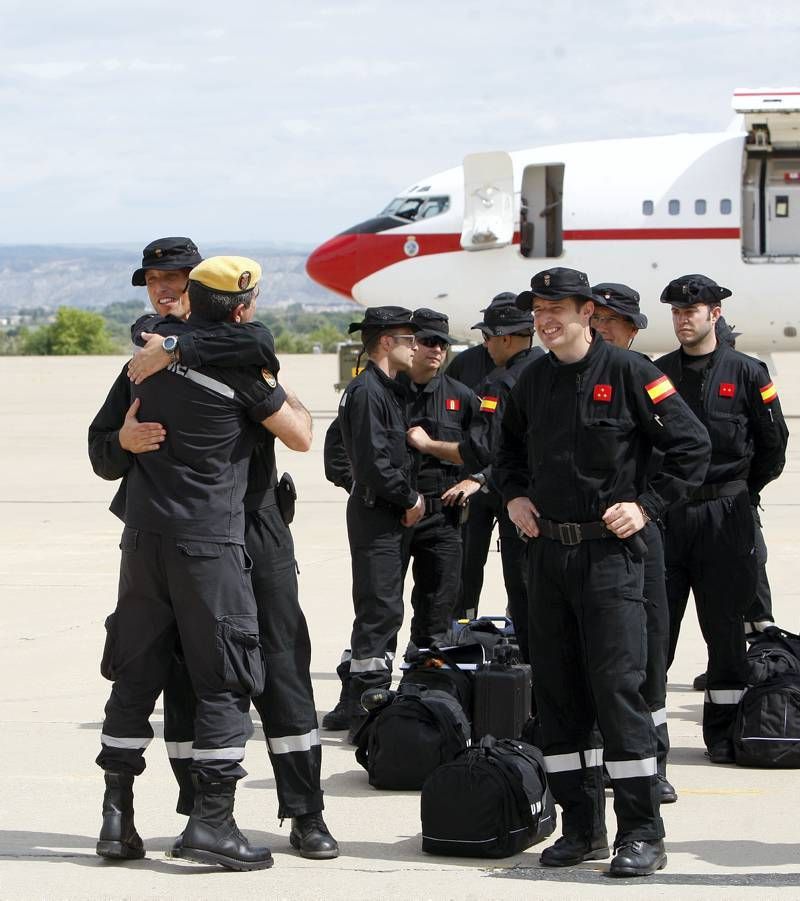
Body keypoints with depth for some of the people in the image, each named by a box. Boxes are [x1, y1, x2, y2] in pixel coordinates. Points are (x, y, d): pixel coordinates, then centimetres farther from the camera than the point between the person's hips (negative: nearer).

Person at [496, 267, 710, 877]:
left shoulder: (628, 373, -7)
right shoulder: (533, 380, 10)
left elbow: (692, 446, -6)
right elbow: (509, 447, 28)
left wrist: (647, 506, -10)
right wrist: (514, 495, 11)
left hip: (610, 552, -6)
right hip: (547, 549, 6)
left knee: (617, 685, -9)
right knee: (556, 689, 7)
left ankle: (642, 834, -4)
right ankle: (582, 829, 15)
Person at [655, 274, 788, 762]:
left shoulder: (747, 373, 0)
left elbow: (773, 444, 6)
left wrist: (741, 493, 9)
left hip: (725, 519, -2)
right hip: (666, 515, 2)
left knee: (725, 626, 4)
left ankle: (723, 732, 13)